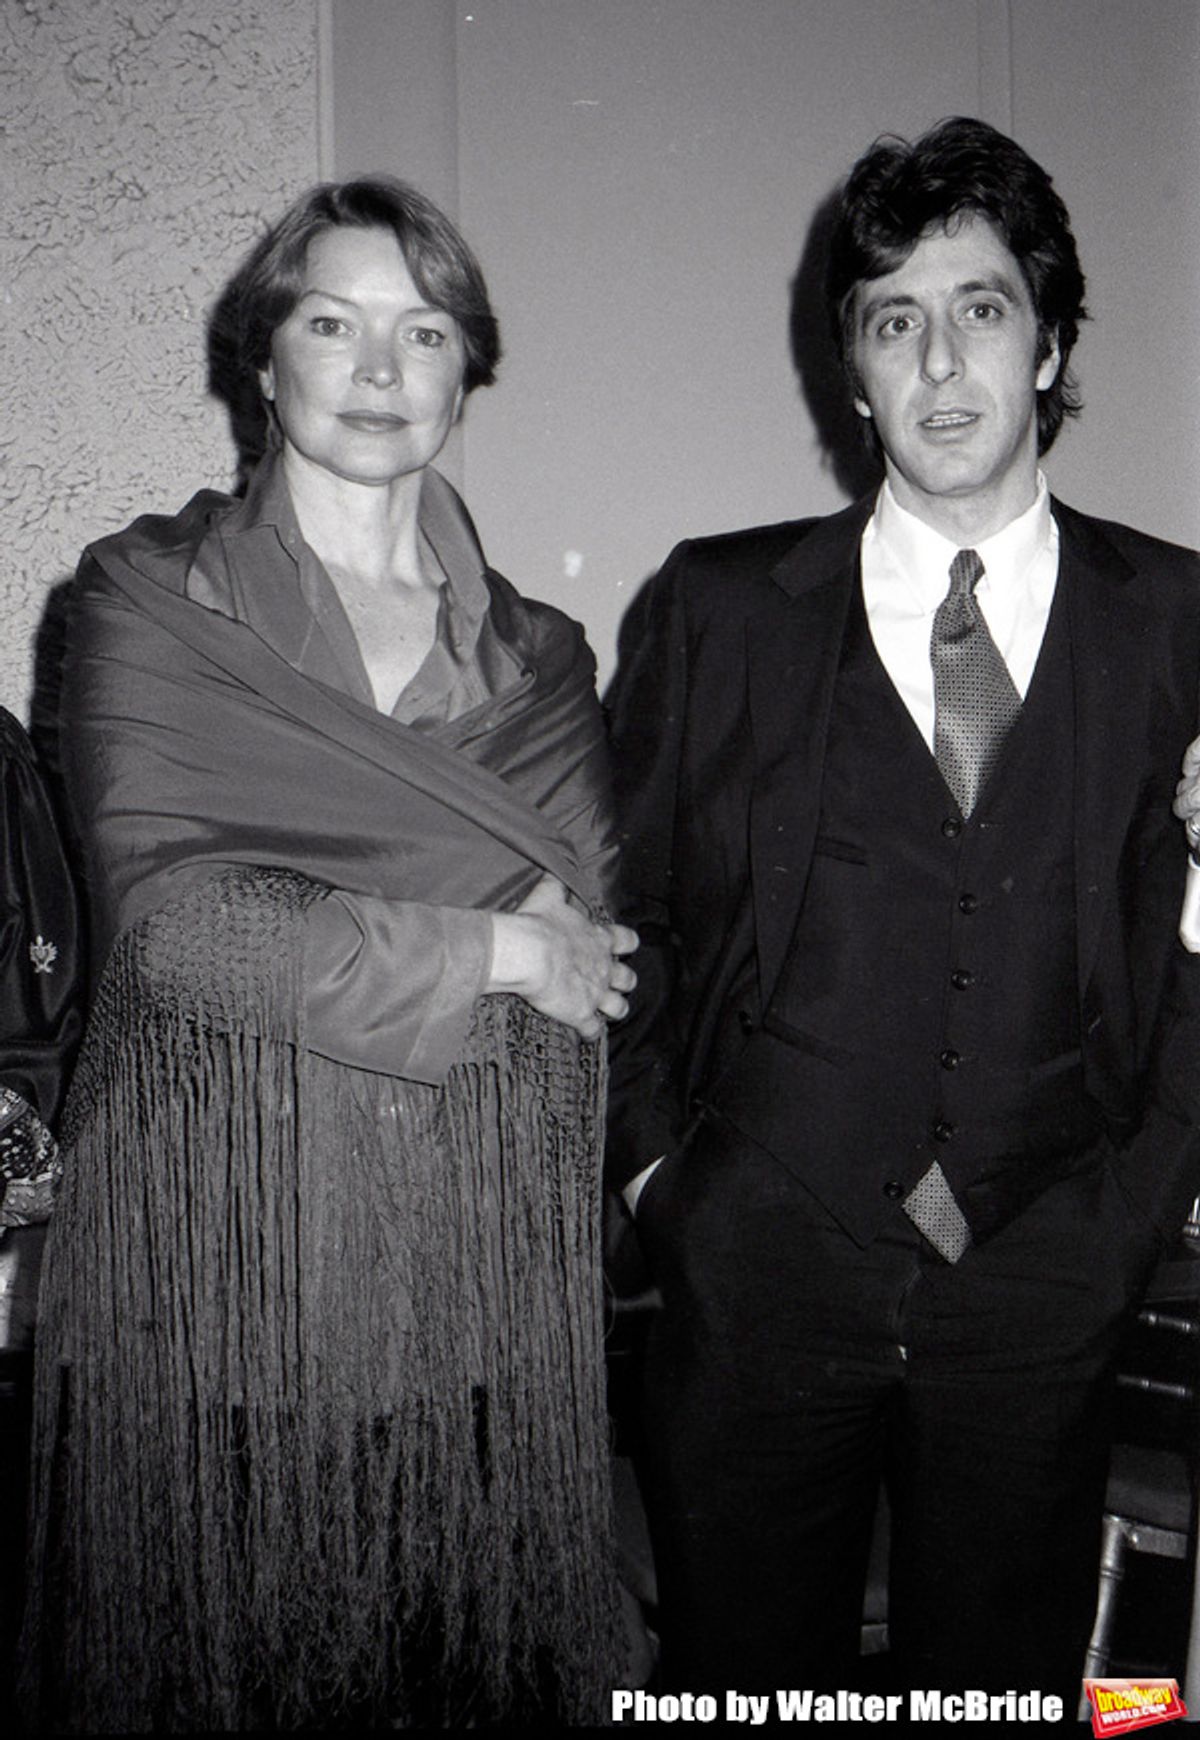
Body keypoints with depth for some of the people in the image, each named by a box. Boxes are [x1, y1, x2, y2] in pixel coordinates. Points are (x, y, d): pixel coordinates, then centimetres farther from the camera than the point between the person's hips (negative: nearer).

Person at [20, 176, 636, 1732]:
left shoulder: (539, 655, 10)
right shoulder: (149, 594, 2)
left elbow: (603, 950, 6)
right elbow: (162, 917, -10)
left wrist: (310, 931, -9)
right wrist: (482, 947, -9)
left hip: (482, 1262, 3)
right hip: (217, 1248, -2)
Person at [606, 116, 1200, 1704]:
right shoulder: (721, 606, 1)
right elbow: (621, 901, 6)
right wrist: (655, 1156, 0)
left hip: (1043, 1290, 1)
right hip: (756, 1274, 0)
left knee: (1007, 1680, 15)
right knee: (742, 1676, 13)